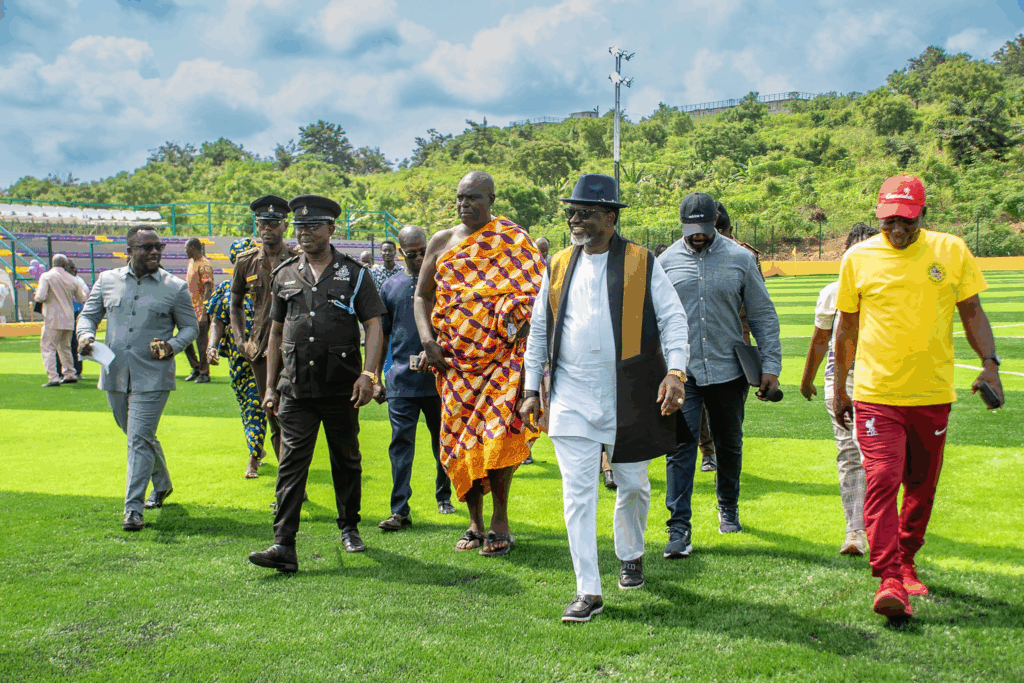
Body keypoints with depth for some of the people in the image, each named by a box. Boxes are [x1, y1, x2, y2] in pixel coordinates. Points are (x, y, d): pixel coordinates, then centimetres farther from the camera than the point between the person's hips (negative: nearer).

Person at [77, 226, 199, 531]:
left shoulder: (175, 287, -1)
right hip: (115, 374, 4)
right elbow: (88, 315, 13)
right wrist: (85, 336, -9)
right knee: (139, 436, 19)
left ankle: (134, 509, -6)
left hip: (153, 377, -4)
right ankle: (162, 484, 42)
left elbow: (191, 326, 6)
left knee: (140, 439, -10)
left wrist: (173, 345, -13)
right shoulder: (107, 280, 7)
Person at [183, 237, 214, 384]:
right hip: (191, 309, 9)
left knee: (202, 341, -4)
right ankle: (196, 368, 20)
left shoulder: (204, 266, -16)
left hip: (202, 310, -9)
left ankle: (204, 373, 5)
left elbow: (208, 291, -21)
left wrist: (204, 313, -25)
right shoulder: (191, 262, 14)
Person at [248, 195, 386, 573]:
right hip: (296, 388, 2)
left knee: (346, 460, 12)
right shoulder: (286, 275, 11)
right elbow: (276, 332, 17)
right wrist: (270, 385, 13)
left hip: (342, 387, -1)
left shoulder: (354, 273, 2)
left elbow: (374, 327, -2)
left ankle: (349, 528, 31)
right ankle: (283, 546, -10)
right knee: (291, 462, -6)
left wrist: (367, 375, -14)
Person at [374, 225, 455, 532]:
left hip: (439, 378, -1)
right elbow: (381, 335, 14)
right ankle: (400, 510, -2)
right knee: (401, 443, -4)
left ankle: (444, 496, 30)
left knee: (443, 441, 11)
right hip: (401, 379, 1)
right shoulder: (391, 286, 9)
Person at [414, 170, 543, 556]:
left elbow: (533, 291, -3)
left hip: (500, 354, -4)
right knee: (460, 437, 5)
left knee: (496, 435, -12)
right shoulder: (442, 242, 10)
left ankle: (500, 521, 2)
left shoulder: (513, 241, 1)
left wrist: (519, 329, -17)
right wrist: (427, 339, 0)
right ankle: (475, 522, 17)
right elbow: (422, 295, 14)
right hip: (455, 358, 4)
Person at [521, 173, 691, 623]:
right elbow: (539, 330, 16)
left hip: (629, 398, -2)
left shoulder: (641, 264, 0)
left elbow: (672, 319, -1)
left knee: (633, 485, 12)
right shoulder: (558, 267, 10)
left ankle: (630, 555, 40)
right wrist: (532, 388, 14)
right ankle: (588, 590, 1)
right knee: (577, 493, -3)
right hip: (572, 399, 2)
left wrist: (676, 371, -15)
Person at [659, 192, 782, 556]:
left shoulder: (740, 259, 3)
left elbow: (763, 314, 6)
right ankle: (679, 527, -5)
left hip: (727, 369, 1)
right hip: (681, 371, -1)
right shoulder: (666, 261, 4)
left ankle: (728, 507, 35)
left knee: (729, 444, 14)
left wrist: (770, 365, 0)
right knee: (680, 446, -8)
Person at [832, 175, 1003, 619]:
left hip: (932, 394, 2)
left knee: (922, 485, 12)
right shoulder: (858, 258, 1)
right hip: (875, 394, -2)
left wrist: (989, 362, -5)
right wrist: (839, 388, 12)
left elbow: (971, 312, 9)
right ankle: (889, 579, -13)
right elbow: (846, 327, 9)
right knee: (882, 481, -13)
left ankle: (906, 562, 30)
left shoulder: (951, 251, 2)